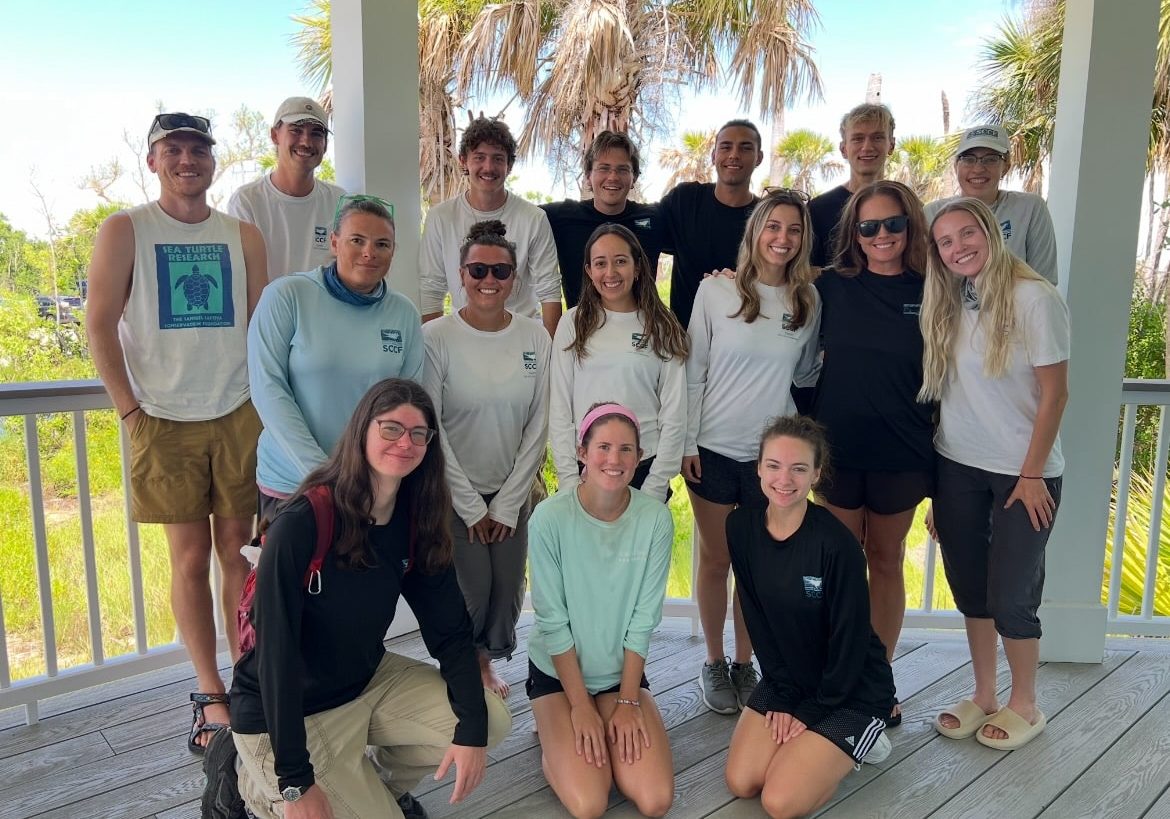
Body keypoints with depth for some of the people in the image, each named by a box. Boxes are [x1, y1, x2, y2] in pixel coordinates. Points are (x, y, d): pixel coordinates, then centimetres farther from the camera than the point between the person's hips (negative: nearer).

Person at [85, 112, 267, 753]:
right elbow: (100, 325, -2)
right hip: (165, 421, -2)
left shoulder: (242, 236, 9)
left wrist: (267, 403, 3)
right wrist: (130, 410, -7)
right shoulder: (125, 231, 1)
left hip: (238, 415, 2)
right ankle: (210, 694, 15)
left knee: (239, 550, 6)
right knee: (190, 557, 4)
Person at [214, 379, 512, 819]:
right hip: (286, 712, -6)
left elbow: (450, 629, -5)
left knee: (492, 719, -7)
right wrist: (296, 782, -26)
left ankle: (384, 782, 18)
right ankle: (246, 777, 12)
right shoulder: (302, 523, -26)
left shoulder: (416, 521, -6)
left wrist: (472, 726, -16)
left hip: (368, 681, 6)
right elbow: (276, 651, -26)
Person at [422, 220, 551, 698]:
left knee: (508, 589, 4)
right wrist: (471, 506, -9)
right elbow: (430, 429, -10)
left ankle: (485, 663, 33)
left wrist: (507, 503, -2)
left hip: (513, 493, 3)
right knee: (471, 588, -7)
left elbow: (538, 426, 0)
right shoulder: (436, 337, -11)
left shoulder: (535, 338, -3)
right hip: (454, 493, -3)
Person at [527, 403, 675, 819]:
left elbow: (644, 619, -9)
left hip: (624, 670, 2)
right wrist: (580, 706, -12)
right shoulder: (550, 517, -20)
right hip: (557, 670, -2)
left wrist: (628, 701, -7)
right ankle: (557, 729, 16)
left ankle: (612, 729, 18)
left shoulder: (655, 519, -15)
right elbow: (552, 620, -14)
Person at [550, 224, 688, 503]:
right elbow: (560, 410, -1)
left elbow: (674, 417, -2)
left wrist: (654, 488, -6)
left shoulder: (662, 328, -2)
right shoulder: (573, 324, -1)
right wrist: (569, 481, -6)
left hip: (645, 468, 0)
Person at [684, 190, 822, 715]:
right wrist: (687, 443, -6)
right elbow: (693, 371, -3)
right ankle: (714, 663, 27)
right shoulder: (716, 290, -5)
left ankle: (744, 663, 29)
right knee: (716, 560, 10)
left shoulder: (809, 300, 2)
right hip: (714, 449, -2)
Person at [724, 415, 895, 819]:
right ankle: (806, 742, 19)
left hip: (851, 688, -5)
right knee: (741, 783, -5)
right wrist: (783, 698, -5)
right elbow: (757, 618, -3)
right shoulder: (742, 525, -9)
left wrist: (812, 712, -10)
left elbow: (849, 640, -18)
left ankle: (857, 743, 11)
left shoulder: (837, 543, -26)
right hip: (787, 679, 5)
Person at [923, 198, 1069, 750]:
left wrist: (1032, 473, -11)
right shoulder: (946, 305, 6)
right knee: (970, 588, 12)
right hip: (958, 467, 5)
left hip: (1021, 471, -5)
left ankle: (1024, 706, 24)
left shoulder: (1034, 298, -10)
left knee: (1010, 596, 2)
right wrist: (932, 477, 5)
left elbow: (1055, 393, -10)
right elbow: (939, 391, 7)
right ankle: (983, 697, 29)